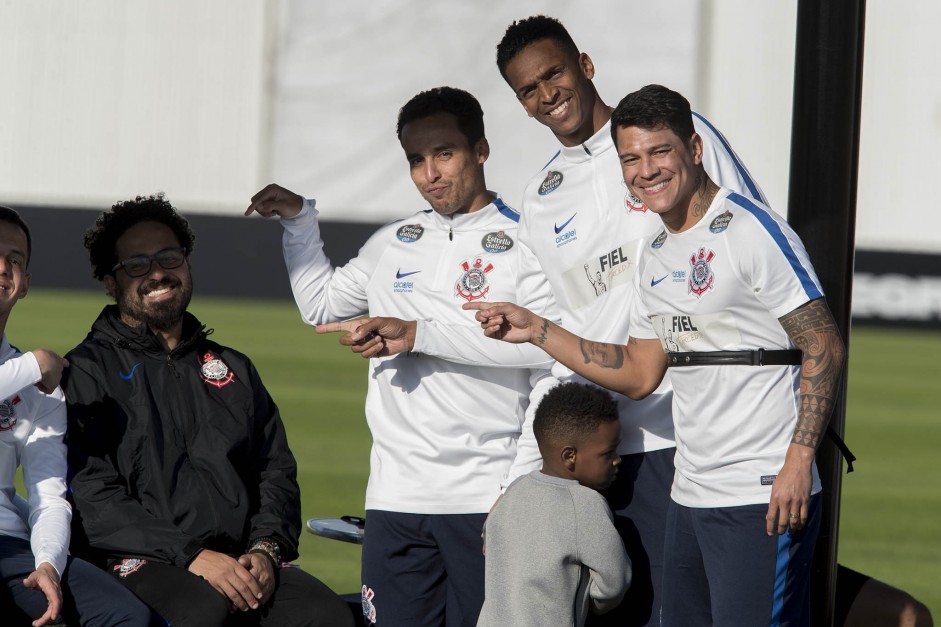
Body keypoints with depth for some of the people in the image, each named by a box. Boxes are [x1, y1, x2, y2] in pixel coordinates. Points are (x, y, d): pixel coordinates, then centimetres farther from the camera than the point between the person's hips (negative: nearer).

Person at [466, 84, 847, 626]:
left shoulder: (753, 231, -10)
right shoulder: (657, 258, 16)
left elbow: (825, 347, -12)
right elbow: (640, 375, 21)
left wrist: (799, 458, -20)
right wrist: (534, 330, 15)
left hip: (763, 499, -8)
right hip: (689, 497, 8)